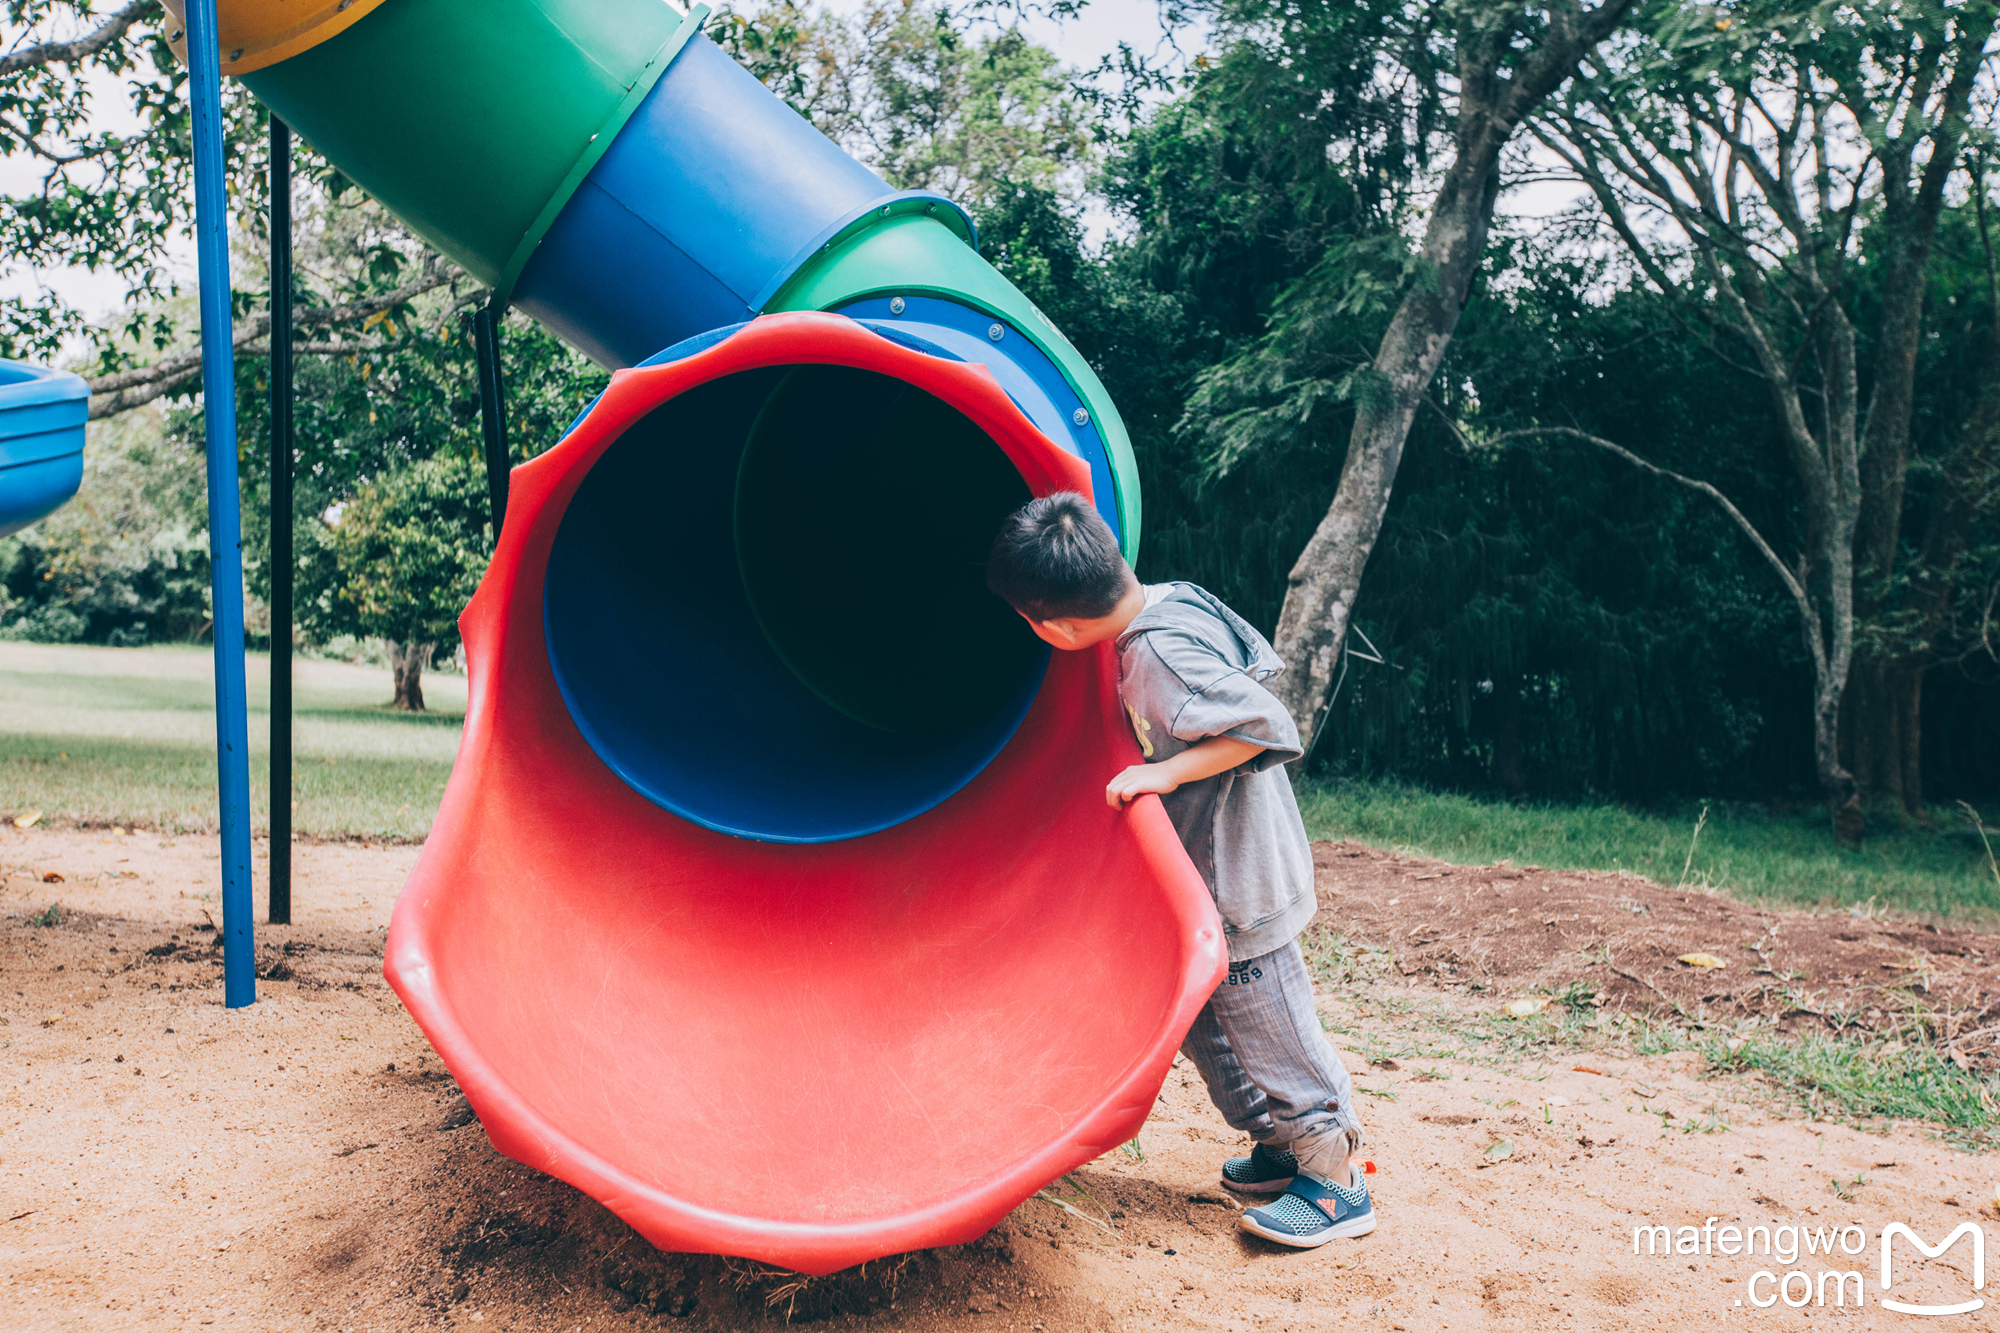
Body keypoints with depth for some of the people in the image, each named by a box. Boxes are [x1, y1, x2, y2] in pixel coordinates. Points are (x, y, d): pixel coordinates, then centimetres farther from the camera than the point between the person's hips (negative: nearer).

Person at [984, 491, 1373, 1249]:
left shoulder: (1162, 653, -27)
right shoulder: (1167, 605, 0)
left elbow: (1267, 727, -30)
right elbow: (1250, 669, 13)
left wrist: (1162, 773, -27)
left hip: (1239, 881, -10)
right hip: (1206, 877, 10)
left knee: (1268, 1028, 1)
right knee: (1204, 1025, 19)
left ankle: (1337, 1183, 15)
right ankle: (1283, 1147, 32)